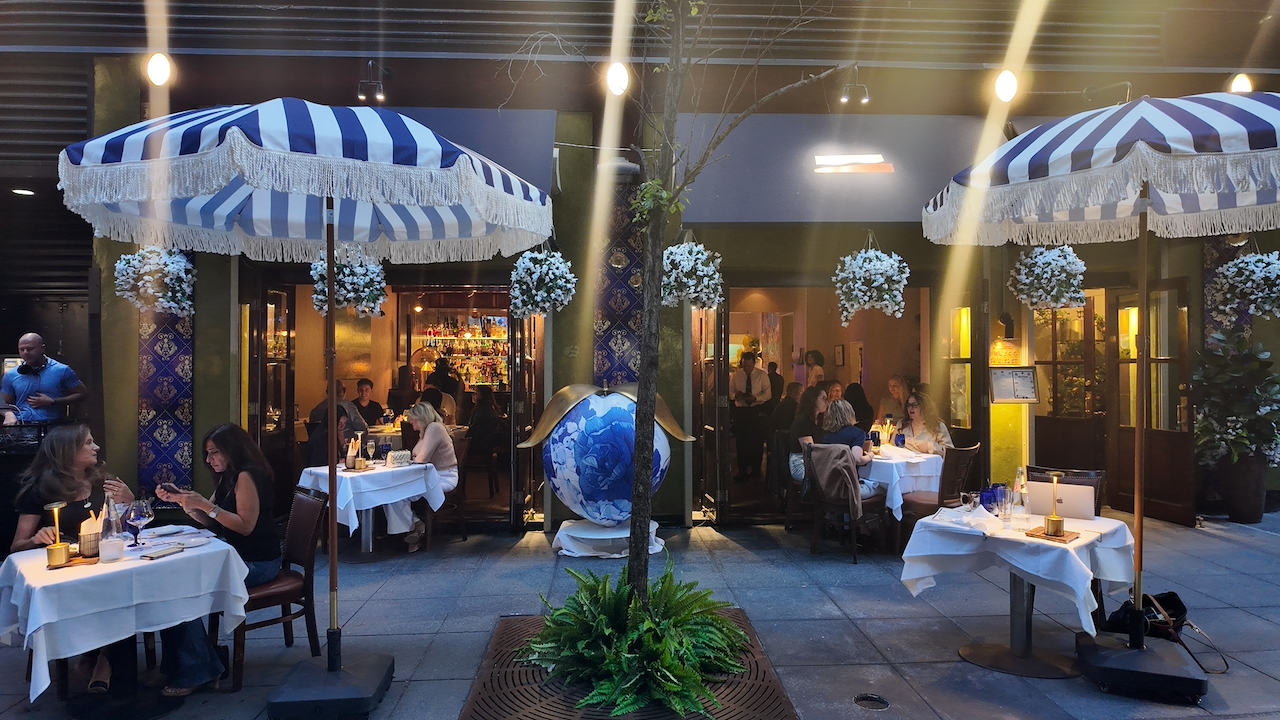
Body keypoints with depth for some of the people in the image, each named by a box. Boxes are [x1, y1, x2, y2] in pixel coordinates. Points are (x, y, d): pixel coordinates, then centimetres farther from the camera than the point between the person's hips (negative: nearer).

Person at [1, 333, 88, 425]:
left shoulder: (62, 371, 5)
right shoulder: (11, 375, 14)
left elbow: (82, 394, 7)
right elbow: (5, 403, 22)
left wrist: (52, 402, -3)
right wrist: (9, 415, -2)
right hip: (21, 426, 3)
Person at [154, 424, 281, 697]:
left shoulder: (246, 475, -14)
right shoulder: (228, 477, 16)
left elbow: (245, 525, -20)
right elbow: (209, 520, 16)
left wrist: (206, 504, -22)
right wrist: (180, 499, 5)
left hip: (257, 562, -9)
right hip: (234, 555, 9)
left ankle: (195, 671, -6)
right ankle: (175, 666, -1)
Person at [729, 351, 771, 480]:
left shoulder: (762, 375, -2)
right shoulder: (736, 375, 4)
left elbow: (767, 394, -5)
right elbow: (730, 392, 7)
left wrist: (755, 398, -22)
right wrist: (736, 395, -17)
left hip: (757, 410, -1)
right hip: (740, 410, 1)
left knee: (757, 440, 5)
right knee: (741, 441, 3)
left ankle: (756, 468, 21)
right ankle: (742, 470, 12)